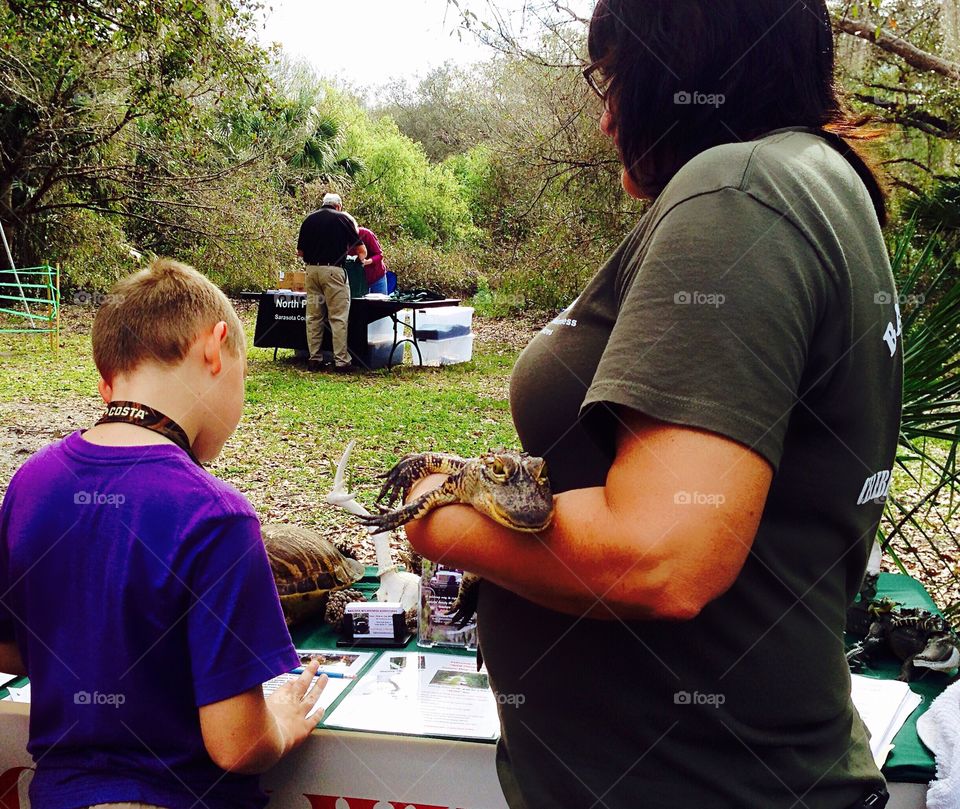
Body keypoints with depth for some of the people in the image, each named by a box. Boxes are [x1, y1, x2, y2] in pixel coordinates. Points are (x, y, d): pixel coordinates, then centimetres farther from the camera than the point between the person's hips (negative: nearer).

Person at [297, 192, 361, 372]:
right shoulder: (343, 218, 1)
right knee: (338, 317, -2)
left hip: (311, 270, 5)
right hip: (333, 270, -5)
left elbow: (300, 252, 11)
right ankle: (341, 360, -4)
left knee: (313, 316, 10)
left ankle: (315, 359, 13)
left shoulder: (309, 219, 11)